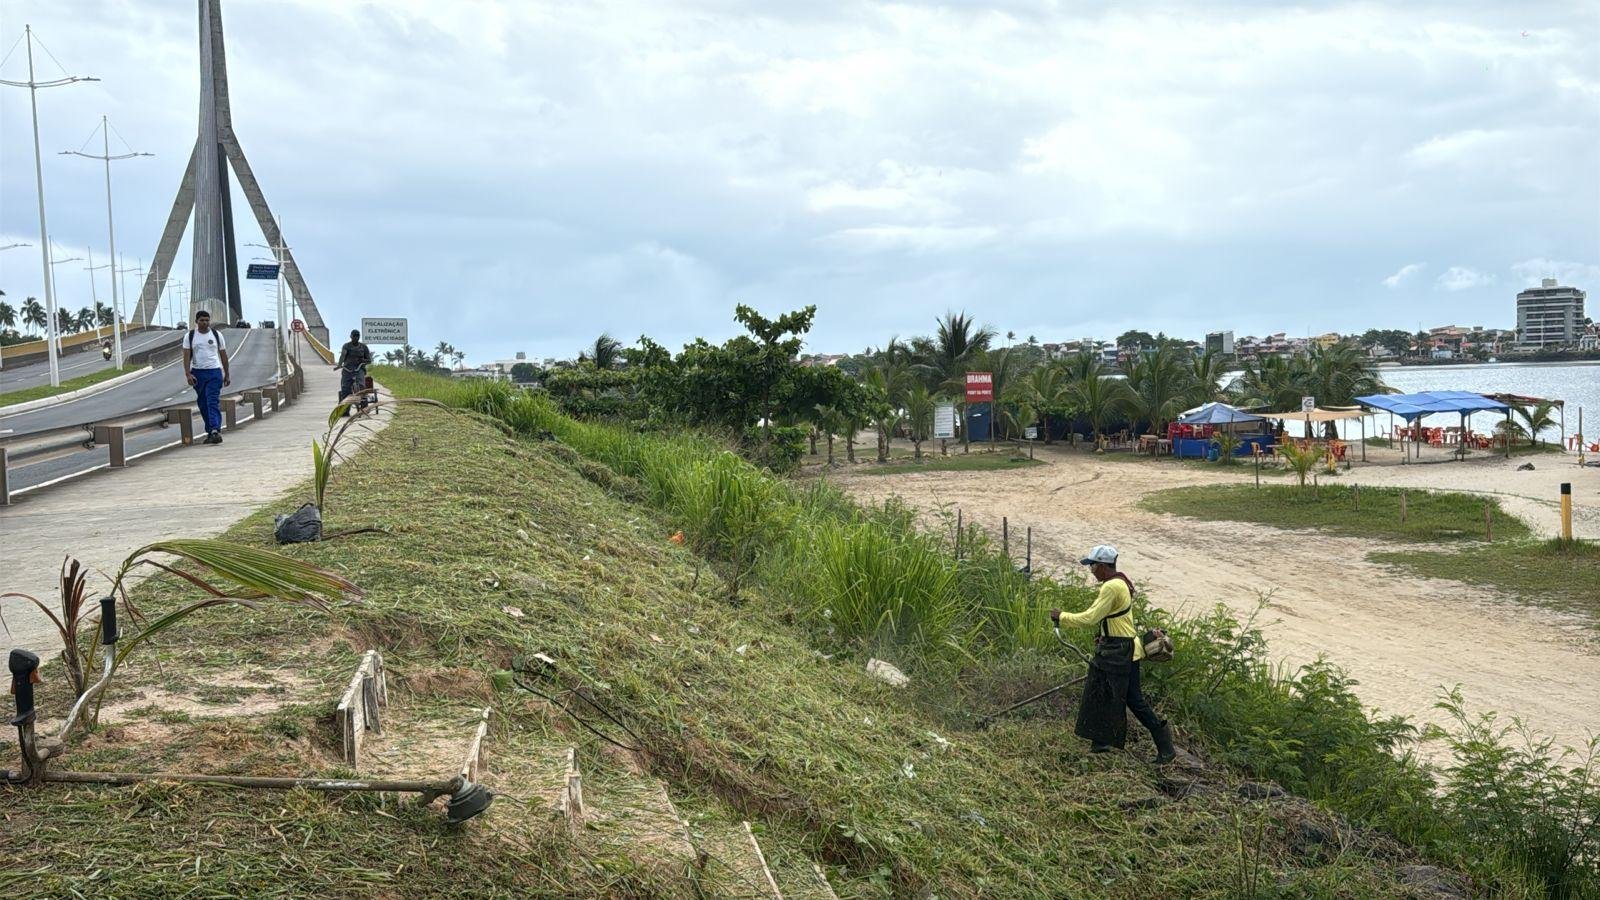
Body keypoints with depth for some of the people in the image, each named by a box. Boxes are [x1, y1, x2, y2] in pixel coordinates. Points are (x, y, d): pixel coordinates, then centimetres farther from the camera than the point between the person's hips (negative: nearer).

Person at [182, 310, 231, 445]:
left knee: (213, 402, -14)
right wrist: (188, 374, -13)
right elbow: (186, 356, -1)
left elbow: (223, 355, 10)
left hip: (214, 372, -2)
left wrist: (226, 375, 10)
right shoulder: (189, 336, 4)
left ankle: (215, 430, -24)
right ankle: (210, 431, 18)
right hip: (197, 373, 2)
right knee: (203, 404, 8)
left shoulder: (217, 334, 5)